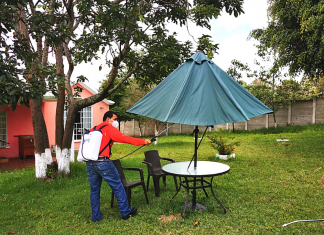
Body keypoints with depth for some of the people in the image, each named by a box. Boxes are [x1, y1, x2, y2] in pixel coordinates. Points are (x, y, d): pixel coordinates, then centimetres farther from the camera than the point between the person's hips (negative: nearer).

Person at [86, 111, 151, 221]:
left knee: (94, 189, 16)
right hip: (103, 162, -7)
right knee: (117, 187, 6)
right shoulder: (109, 128, -1)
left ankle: (96, 216, 23)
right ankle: (125, 212, 15)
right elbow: (124, 138, -9)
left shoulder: (93, 129, 19)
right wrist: (143, 141, -8)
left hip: (89, 163, 7)